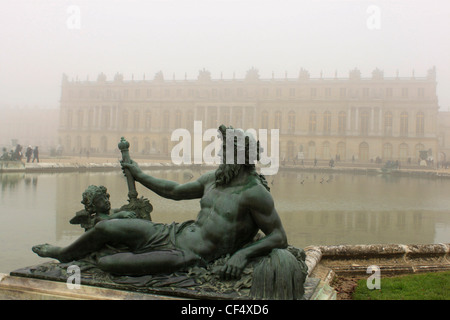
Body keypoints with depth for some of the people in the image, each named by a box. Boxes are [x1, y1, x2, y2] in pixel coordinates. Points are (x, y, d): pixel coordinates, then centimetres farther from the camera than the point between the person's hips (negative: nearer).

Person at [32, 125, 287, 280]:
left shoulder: (254, 192, -16)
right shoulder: (214, 178, 7)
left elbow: (280, 238, -16)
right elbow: (175, 190, 21)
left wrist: (242, 254, -29)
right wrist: (139, 175, 30)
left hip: (189, 257, -7)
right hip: (175, 234, 7)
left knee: (106, 264, -17)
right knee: (106, 227, 1)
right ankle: (64, 254, 32)